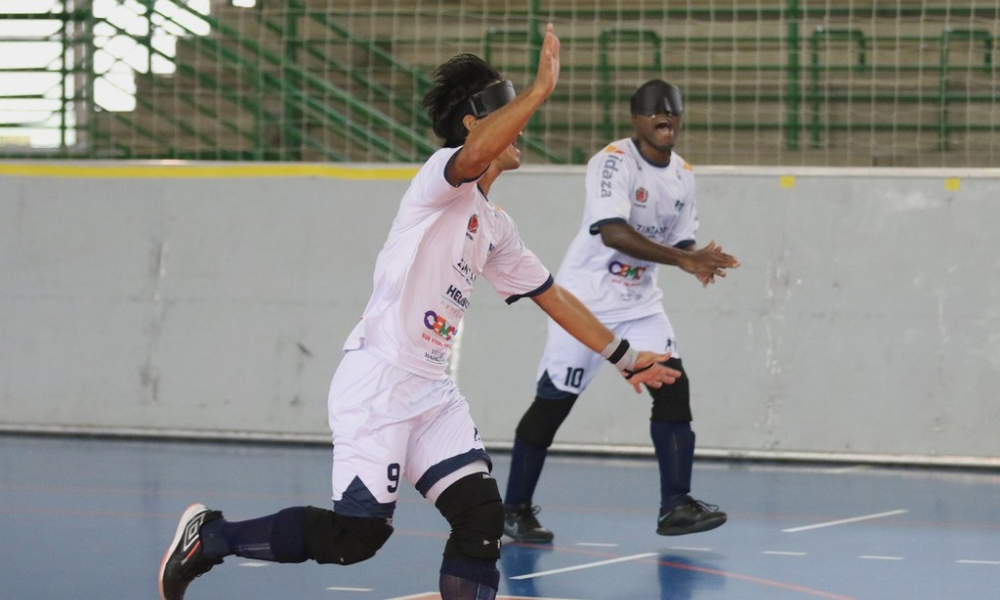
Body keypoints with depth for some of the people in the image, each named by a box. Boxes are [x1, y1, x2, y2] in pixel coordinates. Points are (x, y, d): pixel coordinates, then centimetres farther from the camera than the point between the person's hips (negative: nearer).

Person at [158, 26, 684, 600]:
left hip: (433, 391, 9)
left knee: (483, 517, -7)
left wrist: (624, 357, 28)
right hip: (377, 382, -9)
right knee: (358, 534, -10)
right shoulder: (444, 176, -6)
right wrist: (540, 89, -34)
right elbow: (476, 153, -31)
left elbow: (552, 295, 28)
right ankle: (210, 536, 7)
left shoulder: (497, 229, 19)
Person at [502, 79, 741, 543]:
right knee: (553, 402, 0)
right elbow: (613, 233, -32)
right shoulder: (614, 162, -19)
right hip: (585, 300, -6)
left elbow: (680, 242, 10)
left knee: (673, 387, -8)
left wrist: (699, 261, -14)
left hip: (640, 303, 6)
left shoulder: (682, 174, 5)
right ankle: (516, 509, 13)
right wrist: (683, 259, -36)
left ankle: (676, 505, -6)